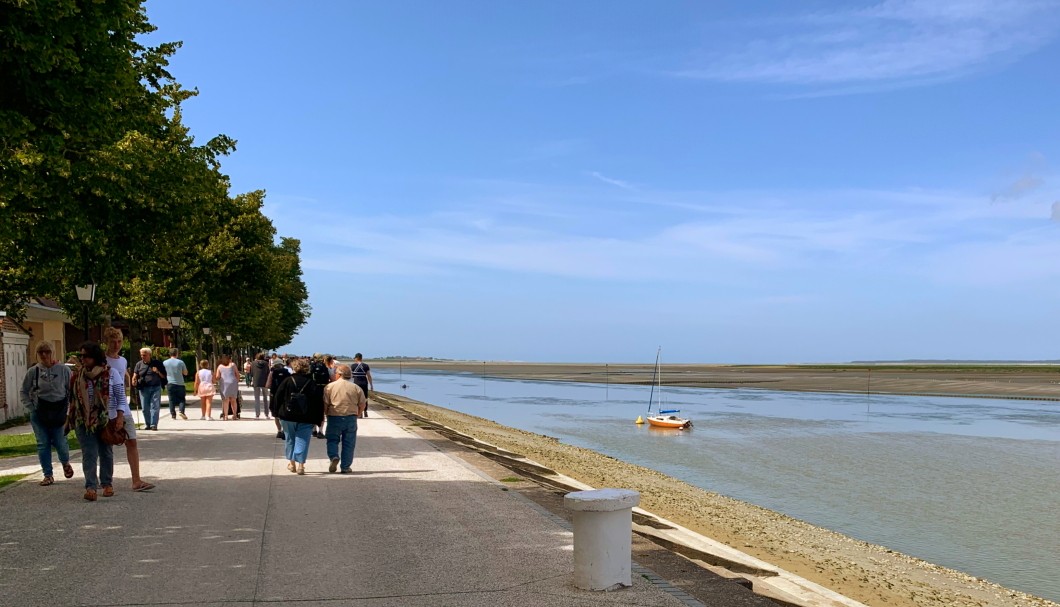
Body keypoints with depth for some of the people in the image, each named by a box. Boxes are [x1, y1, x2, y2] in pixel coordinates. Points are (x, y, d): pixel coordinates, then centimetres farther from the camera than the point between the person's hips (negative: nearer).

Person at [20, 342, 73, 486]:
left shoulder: (64, 370, -3)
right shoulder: (33, 371, 0)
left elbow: (71, 390, 2)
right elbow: (24, 391, 9)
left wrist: (67, 407, -5)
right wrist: (31, 408, 1)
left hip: (58, 410, -1)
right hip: (39, 412, 1)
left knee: (60, 441, -1)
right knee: (43, 444, 4)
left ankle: (66, 463, 32)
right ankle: (48, 475, 14)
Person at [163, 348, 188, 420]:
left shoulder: (165, 363, 1)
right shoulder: (180, 362, -6)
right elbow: (185, 373, 2)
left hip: (170, 384, 2)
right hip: (180, 384, -2)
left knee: (172, 399, 7)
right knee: (182, 399, 8)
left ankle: (173, 414, 5)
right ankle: (182, 411, -10)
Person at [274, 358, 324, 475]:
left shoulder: (287, 381, -3)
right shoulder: (312, 384, -2)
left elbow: (278, 398, 0)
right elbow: (319, 403, -2)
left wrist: (276, 412, 13)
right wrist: (319, 419, 5)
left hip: (287, 417, 1)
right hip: (306, 419, -1)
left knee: (290, 439, 16)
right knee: (302, 441, 1)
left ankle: (291, 463, 24)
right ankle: (300, 464, -7)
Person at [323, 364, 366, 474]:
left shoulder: (330, 386, -4)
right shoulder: (356, 387, 3)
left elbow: (325, 403, -6)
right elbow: (362, 404, 6)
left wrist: (327, 414, 11)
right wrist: (356, 415, 19)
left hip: (334, 418, -1)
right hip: (351, 418, 1)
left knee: (332, 440, 14)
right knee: (348, 443, 8)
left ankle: (334, 457, -11)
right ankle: (345, 467, 10)